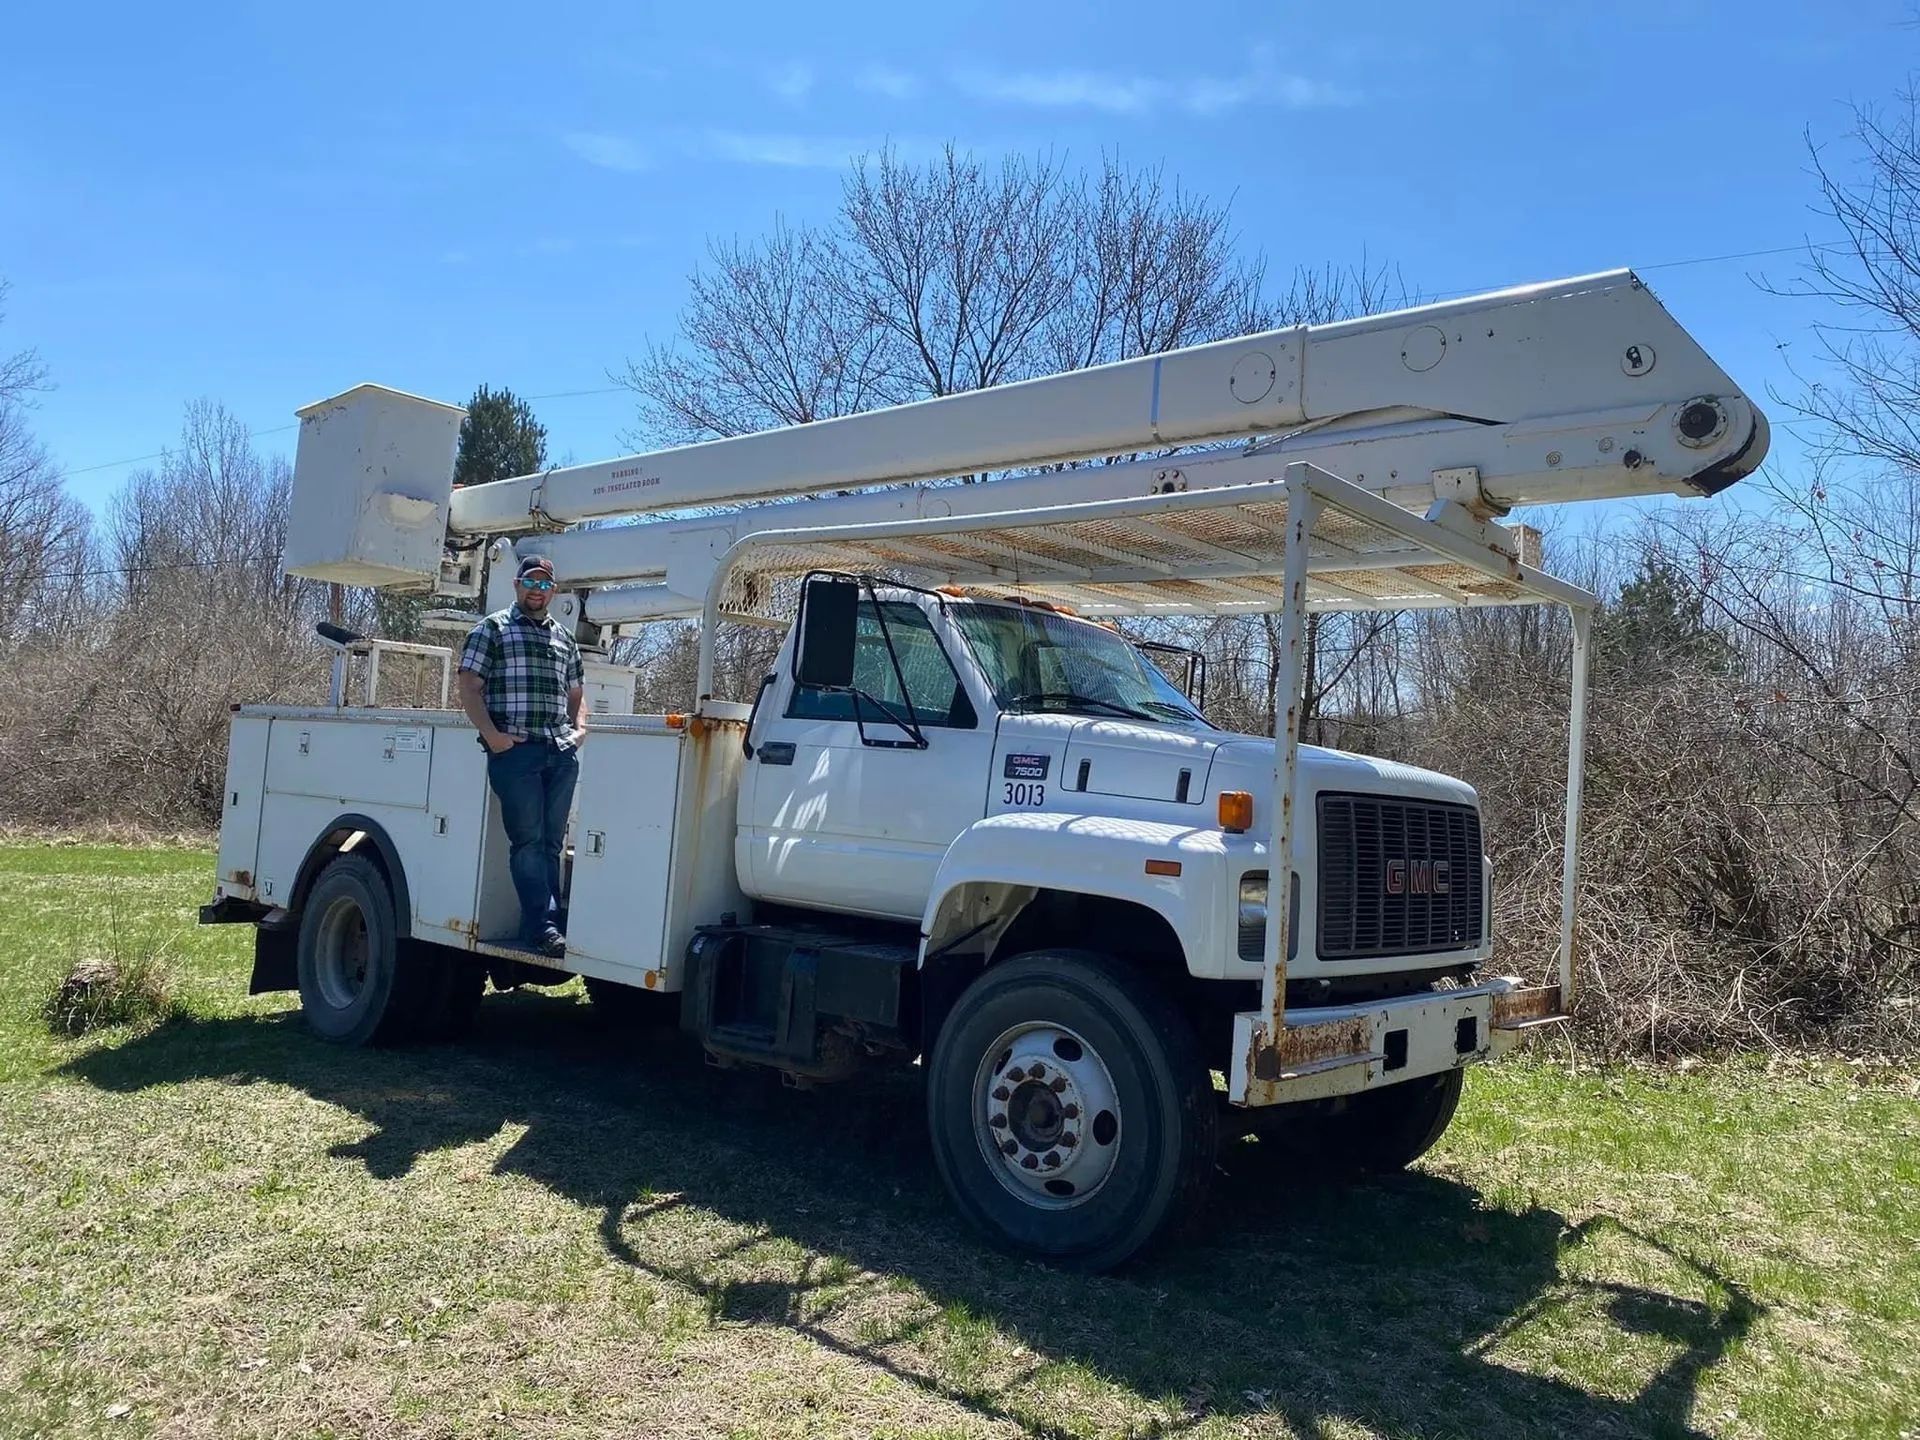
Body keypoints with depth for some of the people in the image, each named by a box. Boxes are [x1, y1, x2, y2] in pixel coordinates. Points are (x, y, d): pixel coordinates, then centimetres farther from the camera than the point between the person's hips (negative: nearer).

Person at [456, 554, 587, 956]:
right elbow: (469, 686, 0)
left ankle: (547, 925, 8)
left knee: (551, 842, 5)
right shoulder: (493, 628, 7)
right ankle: (543, 926, -9)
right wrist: (492, 735, -11)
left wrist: (580, 728, 9)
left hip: (562, 752, 5)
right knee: (528, 840, -7)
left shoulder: (564, 638, 21)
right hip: (515, 749, -5)